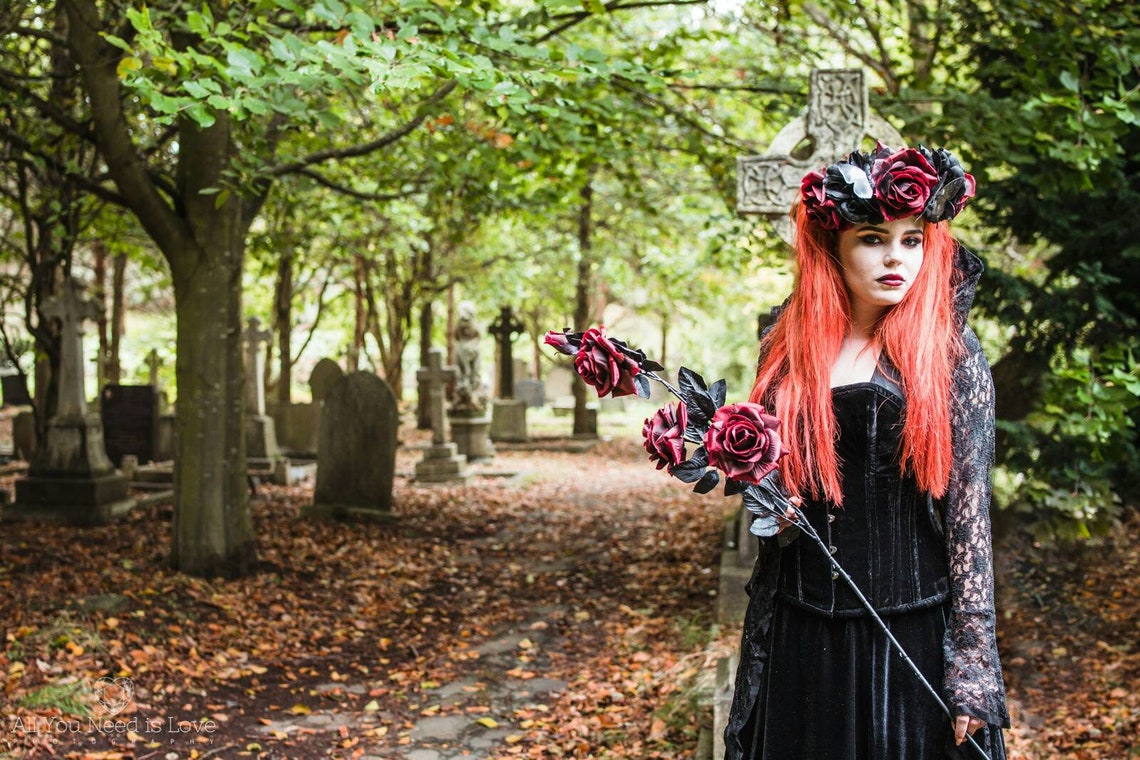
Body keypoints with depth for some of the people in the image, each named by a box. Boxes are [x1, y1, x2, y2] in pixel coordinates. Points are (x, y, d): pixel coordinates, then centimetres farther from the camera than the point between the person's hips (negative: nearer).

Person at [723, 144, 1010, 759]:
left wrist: (972, 663, -11)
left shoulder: (951, 355, -4)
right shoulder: (786, 345, 4)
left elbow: (969, 509, -7)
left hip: (912, 632, -2)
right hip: (801, 632, 3)